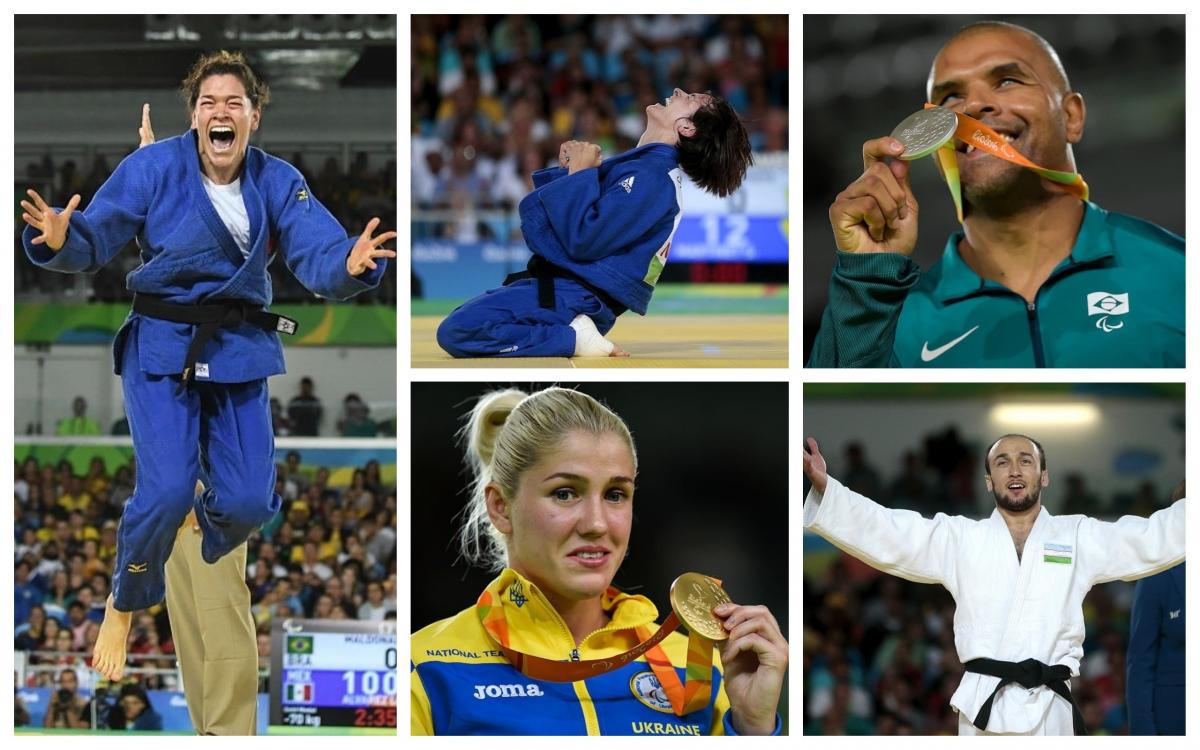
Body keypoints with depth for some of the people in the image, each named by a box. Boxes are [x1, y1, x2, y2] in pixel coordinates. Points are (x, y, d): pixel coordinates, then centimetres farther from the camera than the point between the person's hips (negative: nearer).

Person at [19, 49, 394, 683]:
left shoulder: (277, 182, -4)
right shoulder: (152, 168, -11)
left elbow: (317, 257, -13)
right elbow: (95, 239, -12)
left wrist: (350, 264, -37)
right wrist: (60, 238, -36)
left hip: (239, 351, 3)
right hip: (162, 346, -3)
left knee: (248, 502, -1)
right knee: (165, 495, -18)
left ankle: (209, 521, 41)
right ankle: (123, 607, 10)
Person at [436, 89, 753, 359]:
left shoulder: (651, 176, -19)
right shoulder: (651, 165, 13)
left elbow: (583, 238, -26)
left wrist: (579, 173, -14)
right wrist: (570, 169, 1)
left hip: (573, 296, -10)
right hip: (566, 284, 10)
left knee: (455, 331, -27)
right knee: (460, 320, 29)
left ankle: (575, 340, -17)